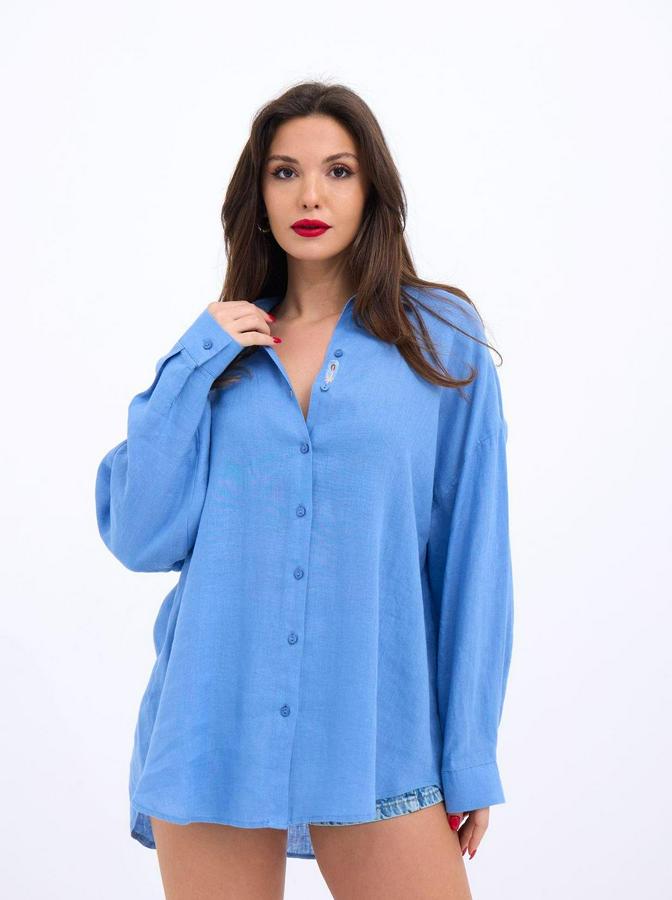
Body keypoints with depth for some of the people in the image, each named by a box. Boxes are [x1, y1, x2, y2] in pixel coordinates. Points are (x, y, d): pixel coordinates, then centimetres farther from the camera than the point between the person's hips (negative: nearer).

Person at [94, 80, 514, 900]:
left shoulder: (440, 340, 0)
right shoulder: (217, 349, 7)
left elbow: (471, 554, 0)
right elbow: (139, 539, 0)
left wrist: (470, 755, -2)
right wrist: (195, 367, -6)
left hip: (376, 732, -1)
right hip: (214, 726, 2)